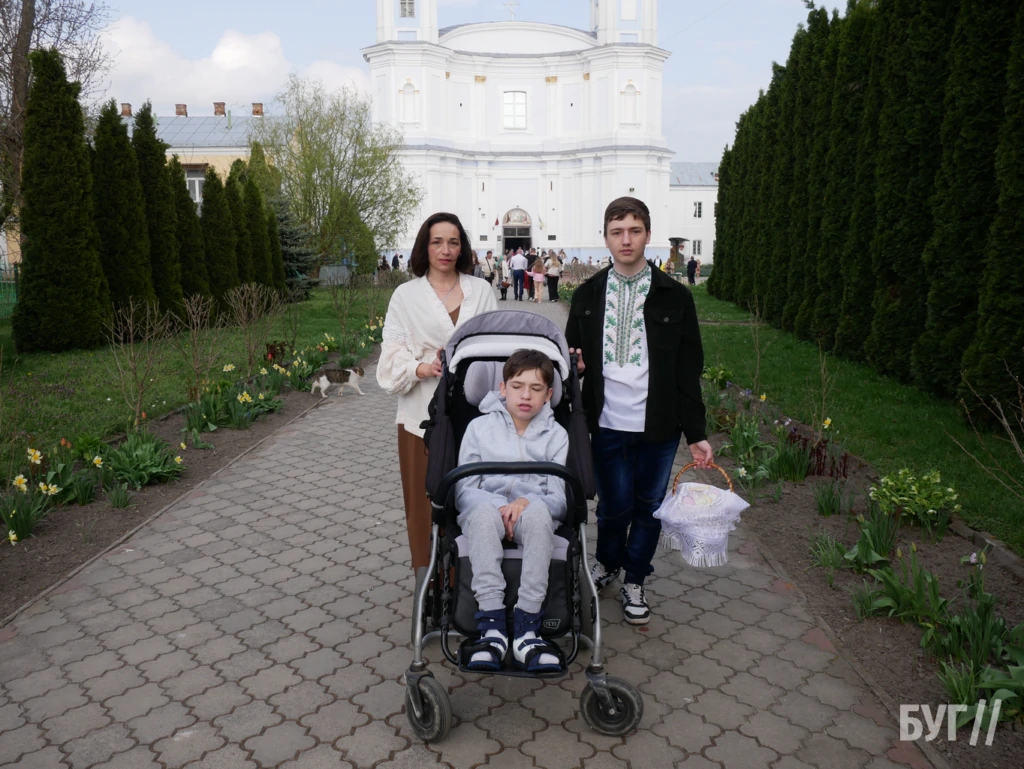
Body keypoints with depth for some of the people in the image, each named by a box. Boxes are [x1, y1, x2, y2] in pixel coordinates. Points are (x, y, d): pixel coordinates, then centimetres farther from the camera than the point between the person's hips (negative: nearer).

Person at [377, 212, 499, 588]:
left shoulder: (481, 291, 9)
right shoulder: (406, 295, 6)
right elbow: (392, 354, 1)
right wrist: (422, 368, -17)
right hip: (423, 414, -1)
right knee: (426, 496, 4)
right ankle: (428, 580, 19)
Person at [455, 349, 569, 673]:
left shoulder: (556, 435, 11)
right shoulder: (480, 427, 10)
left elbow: (560, 498, 2)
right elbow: (464, 490, 4)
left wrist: (526, 502, -20)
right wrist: (497, 507, -17)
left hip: (533, 514, 0)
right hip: (485, 508, 0)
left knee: (537, 511, -36)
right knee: (484, 511, -36)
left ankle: (526, 630, -35)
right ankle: (492, 627, -38)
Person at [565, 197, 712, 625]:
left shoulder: (674, 297, 0)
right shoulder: (588, 295, 5)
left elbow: (689, 371, 1)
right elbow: (573, 356, 15)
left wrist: (696, 434, -3)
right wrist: (573, 364, -10)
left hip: (658, 428, 0)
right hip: (607, 425, 1)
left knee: (649, 508, 11)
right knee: (613, 507, 7)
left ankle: (634, 580, 34)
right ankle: (607, 565, 38)